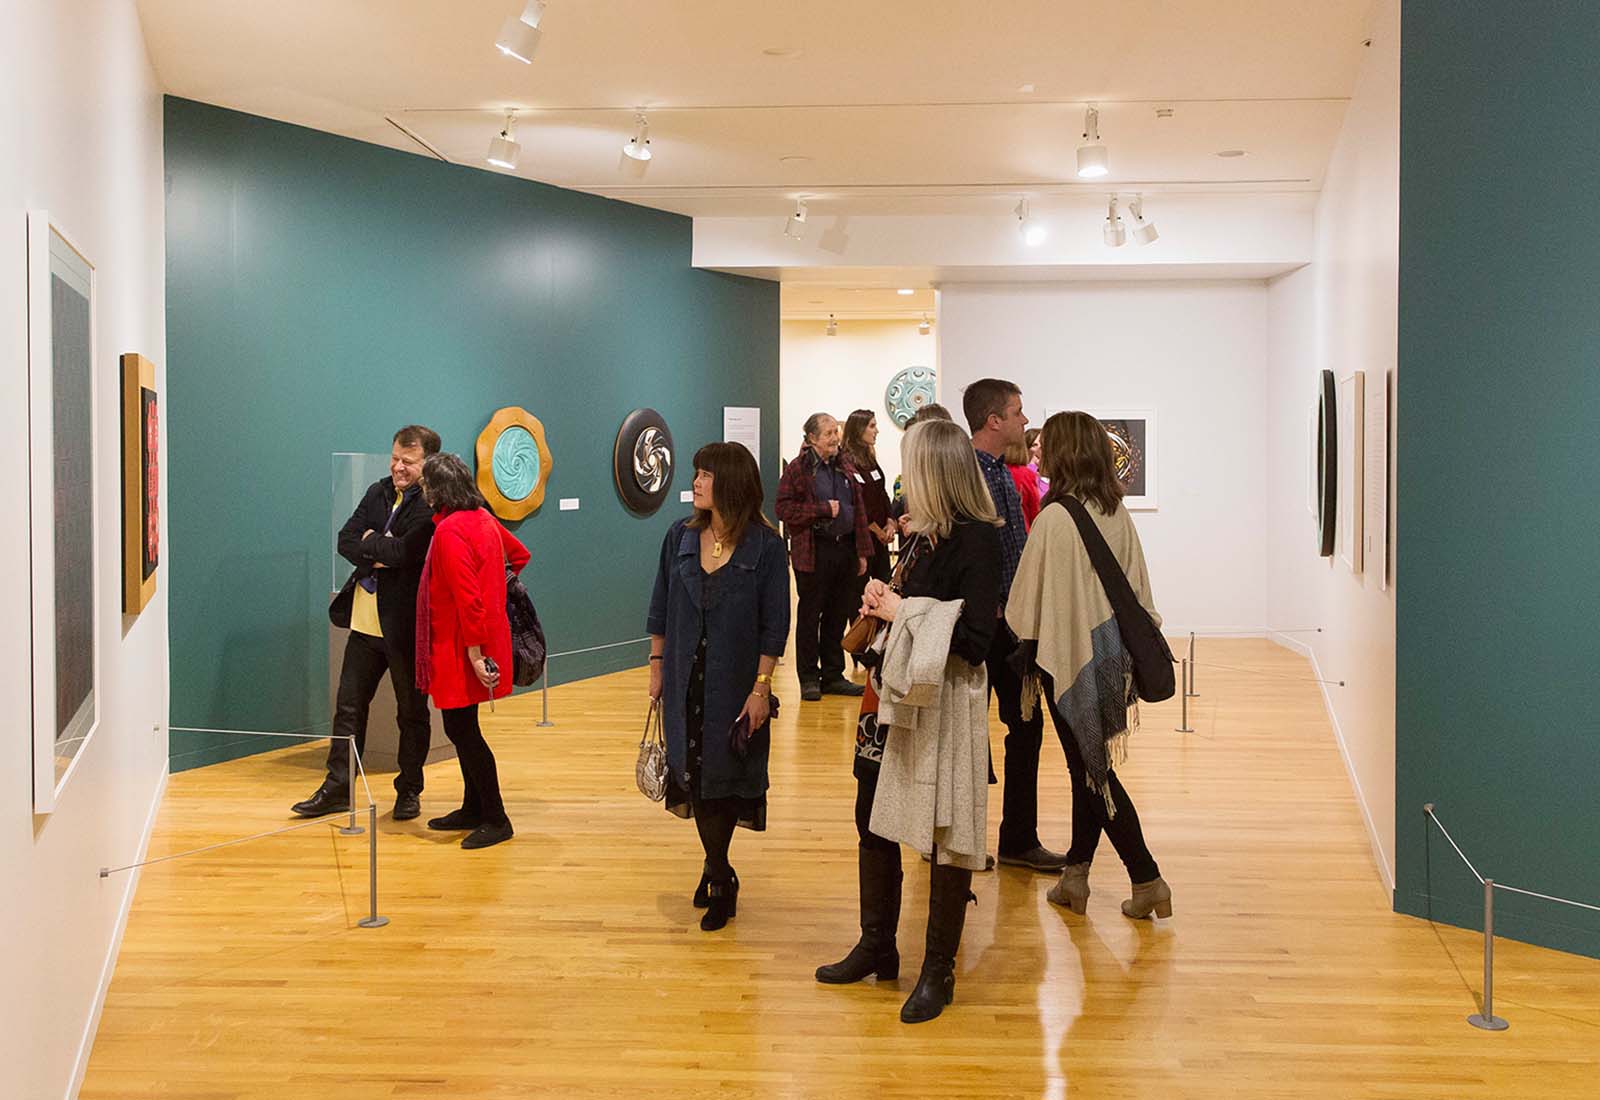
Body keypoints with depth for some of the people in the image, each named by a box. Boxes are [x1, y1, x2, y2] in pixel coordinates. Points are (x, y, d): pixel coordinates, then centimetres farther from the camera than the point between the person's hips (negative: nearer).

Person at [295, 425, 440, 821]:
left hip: (407, 625, -7)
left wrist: (370, 542, -9)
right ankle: (337, 789, 23)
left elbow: (406, 551, -27)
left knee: (412, 712, 9)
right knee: (348, 707, 12)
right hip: (366, 621, 7)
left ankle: (409, 790, 22)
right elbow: (346, 539, 3)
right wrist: (377, 557, -15)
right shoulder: (378, 492, 8)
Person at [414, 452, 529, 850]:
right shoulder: (483, 519, 8)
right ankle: (474, 808, 26)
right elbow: (519, 554, 24)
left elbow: (468, 598, -24)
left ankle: (496, 820, 3)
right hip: (478, 640, 10)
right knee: (462, 728, 17)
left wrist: (474, 654, -23)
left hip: (461, 646, -10)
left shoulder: (450, 531, -19)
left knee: (462, 729, -3)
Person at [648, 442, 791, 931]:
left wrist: (761, 688, -12)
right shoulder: (681, 537, 2)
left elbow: (774, 625, -9)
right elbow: (661, 608, 10)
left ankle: (715, 870, 23)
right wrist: (657, 666, 7)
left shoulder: (765, 546, -9)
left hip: (734, 683, -3)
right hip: (686, 679, 4)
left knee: (726, 776, 4)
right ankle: (720, 876, 22)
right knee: (694, 774, 7)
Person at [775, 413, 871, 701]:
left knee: (839, 615, 10)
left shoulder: (846, 466, 12)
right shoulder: (797, 469, -5)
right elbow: (785, 509, -12)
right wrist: (824, 509, -13)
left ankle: (833, 675, 21)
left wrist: (862, 551, 8)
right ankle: (809, 678, 12)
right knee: (810, 615, 3)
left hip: (846, 550, 5)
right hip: (814, 552, -5)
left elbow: (859, 509, 13)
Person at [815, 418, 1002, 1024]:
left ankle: (938, 971, 16)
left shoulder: (977, 540, -16)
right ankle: (877, 948, 32)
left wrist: (902, 612, -16)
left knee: (946, 837, 2)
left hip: (947, 700, -9)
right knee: (873, 821, 16)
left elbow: (975, 642, -22)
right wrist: (885, 599, -2)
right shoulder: (924, 535, 8)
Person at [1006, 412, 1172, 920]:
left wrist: (1024, 643, 6)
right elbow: (1139, 591, 7)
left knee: (1091, 770, 4)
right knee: (1091, 766, 14)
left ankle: (1147, 879, 5)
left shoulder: (1053, 519, -19)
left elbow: (1026, 602, -12)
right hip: (1111, 656, 7)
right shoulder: (1119, 515, 1)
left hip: (1068, 654, -6)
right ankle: (1075, 875, 21)